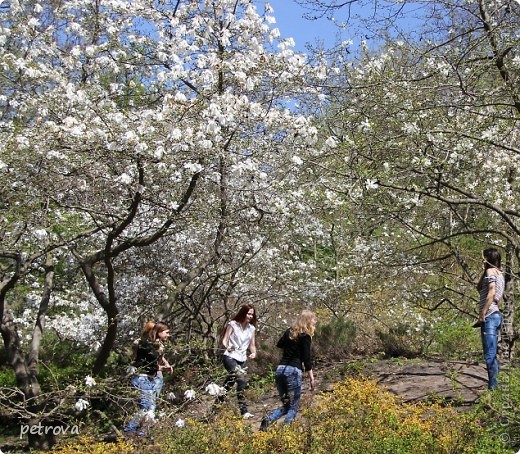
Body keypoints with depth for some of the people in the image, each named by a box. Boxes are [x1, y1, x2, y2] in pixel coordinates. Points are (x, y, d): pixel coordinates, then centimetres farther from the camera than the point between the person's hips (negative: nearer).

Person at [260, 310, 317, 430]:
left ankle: (268, 419, -8)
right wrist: (312, 378, -3)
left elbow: (279, 344, 33)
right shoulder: (305, 336, -5)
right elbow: (307, 359, -8)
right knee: (293, 407, 2)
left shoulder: (289, 332, 13)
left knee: (286, 405, 16)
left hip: (280, 369, 6)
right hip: (294, 371, -6)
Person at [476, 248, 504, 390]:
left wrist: (482, 314, -19)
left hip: (489, 316, -10)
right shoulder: (499, 274, 22)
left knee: (490, 355, -12)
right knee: (491, 355, 12)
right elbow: (479, 288, 26)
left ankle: (493, 387, -13)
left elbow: (491, 292, -19)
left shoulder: (491, 271, -6)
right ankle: (494, 386, 14)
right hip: (495, 316, 10)